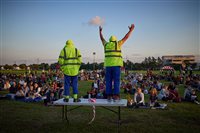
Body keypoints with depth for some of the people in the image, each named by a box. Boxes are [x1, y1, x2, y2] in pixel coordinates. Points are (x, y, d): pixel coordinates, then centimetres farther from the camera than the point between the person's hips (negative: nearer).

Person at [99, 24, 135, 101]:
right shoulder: (117, 44, 5)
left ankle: (109, 96, 1)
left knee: (108, 81, 4)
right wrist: (131, 30, 21)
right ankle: (115, 96, -8)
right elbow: (126, 37, 10)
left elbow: (102, 38, 31)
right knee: (116, 81, -3)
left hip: (108, 65, 3)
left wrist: (100, 31, 47)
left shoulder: (106, 44, 14)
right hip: (116, 65, -3)